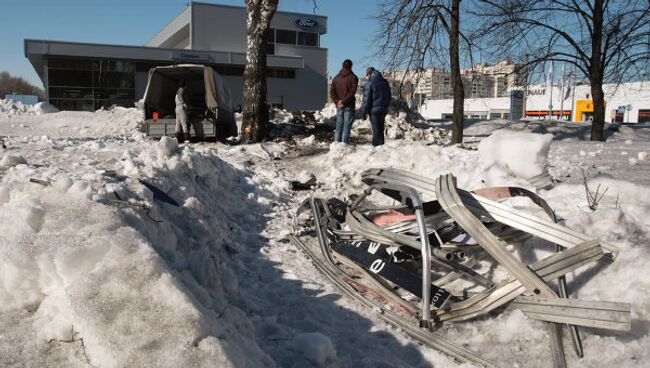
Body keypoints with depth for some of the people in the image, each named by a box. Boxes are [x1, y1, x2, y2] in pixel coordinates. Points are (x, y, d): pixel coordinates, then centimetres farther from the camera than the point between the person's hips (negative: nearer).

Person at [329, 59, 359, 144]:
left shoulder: (336, 77, 10)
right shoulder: (353, 77, -6)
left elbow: (332, 91, 3)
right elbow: (352, 91, -15)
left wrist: (337, 101, -4)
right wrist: (343, 101, -14)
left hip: (339, 106, 5)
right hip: (349, 106, -4)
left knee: (339, 124, 11)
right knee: (347, 125, -2)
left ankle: (336, 142, 11)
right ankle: (344, 142, -5)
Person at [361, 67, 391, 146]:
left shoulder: (369, 83, -11)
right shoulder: (385, 82, 12)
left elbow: (366, 99, -13)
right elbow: (389, 97, 19)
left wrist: (364, 112, -8)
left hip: (374, 110, -7)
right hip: (383, 110, 7)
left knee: (376, 130, -4)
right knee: (380, 129, 14)